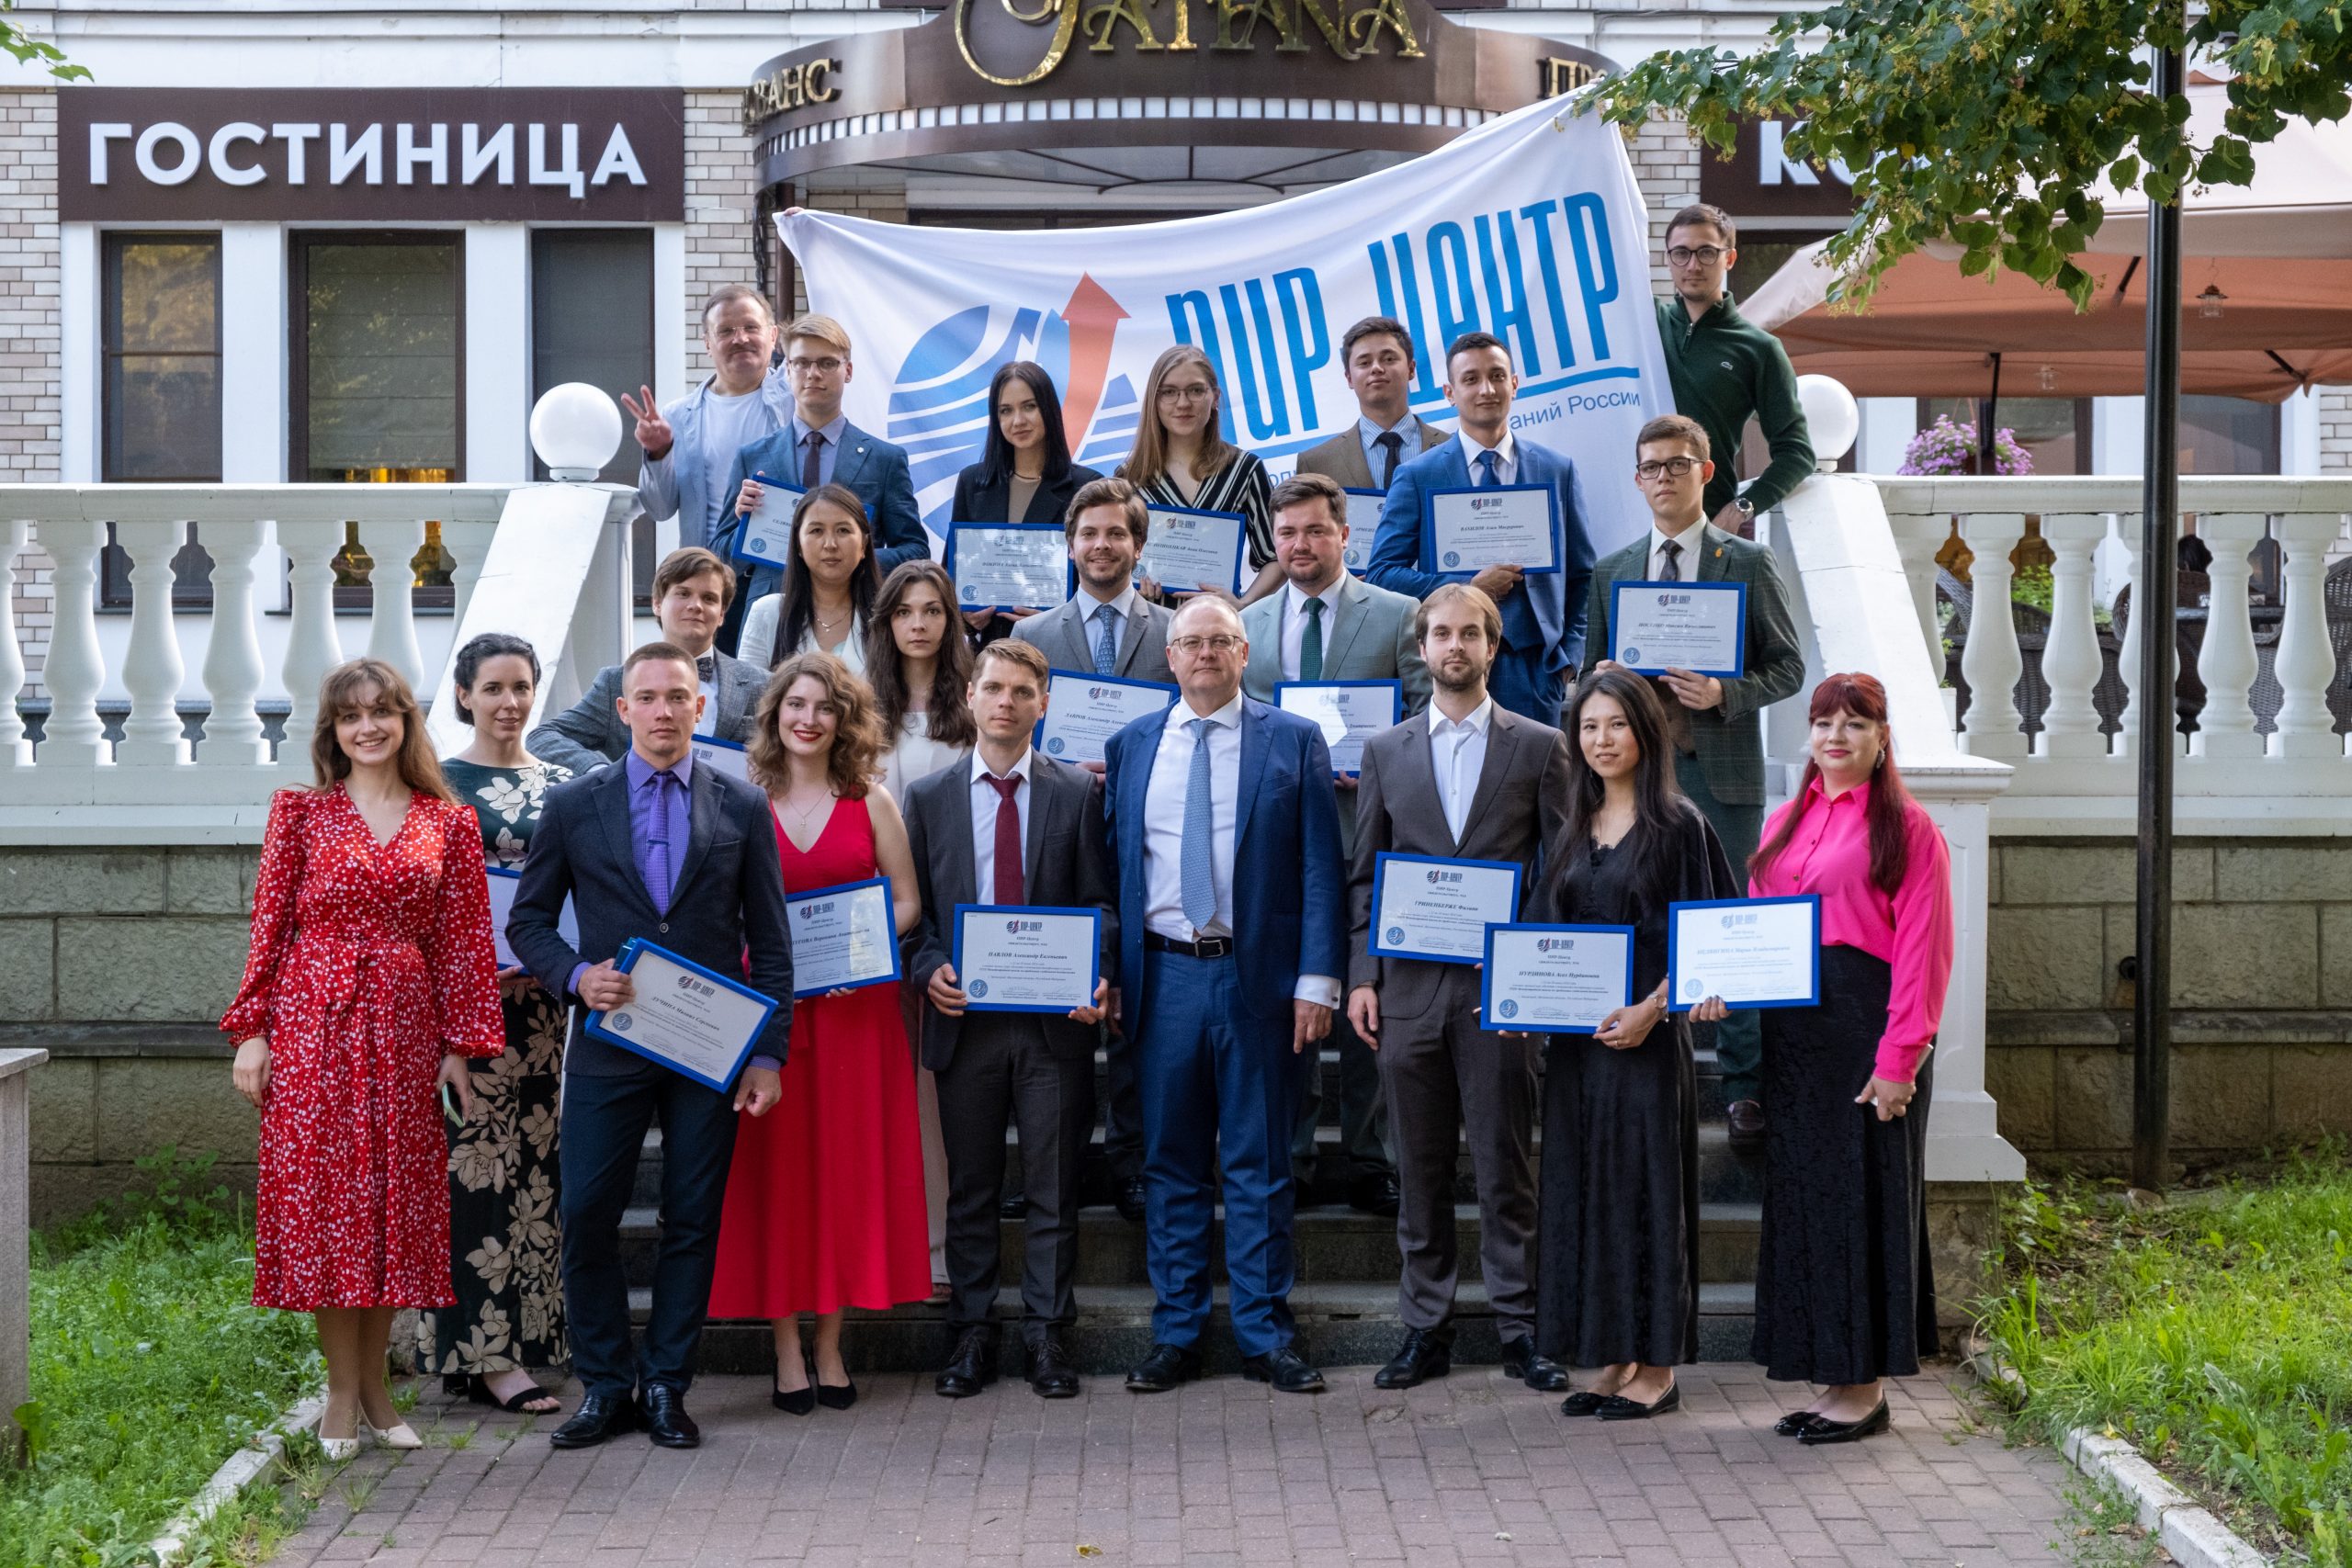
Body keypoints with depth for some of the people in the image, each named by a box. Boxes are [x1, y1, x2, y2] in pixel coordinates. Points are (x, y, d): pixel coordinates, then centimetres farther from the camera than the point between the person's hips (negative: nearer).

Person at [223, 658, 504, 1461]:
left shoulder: (449, 824, 7)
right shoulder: (300, 811, 5)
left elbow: (462, 939, 6)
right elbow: (269, 924, 3)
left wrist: (460, 1045, 1)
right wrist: (252, 1030, -3)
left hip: (404, 1025, 1)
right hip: (313, 1021, -1)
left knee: (395, 1195, 4)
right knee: (321, 1191, -1)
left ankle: (375, 1383, 16)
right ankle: (342, 1392, 8)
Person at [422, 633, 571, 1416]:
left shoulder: (561, 785, 12)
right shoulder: (437, 782, -1)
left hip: (539, 995, 5)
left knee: (531, 1160, 7)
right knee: (473, 1163, -6)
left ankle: (523, 1337, 14)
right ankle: (486, 1351, -3)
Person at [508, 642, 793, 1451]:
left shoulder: (743, 808, 5)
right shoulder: (573, 805, 5)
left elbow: (770, 941, 6)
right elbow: (527, 921, 9)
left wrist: (768, 1052, -1)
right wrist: (576, 975, -11)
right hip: (608, 1044, 0)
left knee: (693, 1220, 4)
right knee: (585, 1215, -3)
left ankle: (666, 1385, 16)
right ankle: (606, 1385, 12)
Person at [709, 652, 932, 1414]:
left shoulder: (871, 803, 5)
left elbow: (905, 901, 7)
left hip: (854, 1003, 1)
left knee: (847, 1164, 2)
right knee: (775, 1168, 0)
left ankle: (830, 1348, 13)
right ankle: (787, 1352, 8)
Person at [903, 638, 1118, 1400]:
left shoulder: (1080, 793, 5)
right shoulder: (928, 797, 9)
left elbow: (1100, 901, 3)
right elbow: (913, 906, 8)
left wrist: (1097, 975, -14)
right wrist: (929, 968, -10)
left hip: (1055, 1020, -1)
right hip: (964, 1016, 1)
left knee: (1053, 1188, 4)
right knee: (970, 1188, 8)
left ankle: (1048, 1334, 13)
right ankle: (972, 1335, 17)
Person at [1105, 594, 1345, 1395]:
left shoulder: (1295, 742, 3)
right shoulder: (1130, 746, 11)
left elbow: (1320, 867, 0)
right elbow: (1110, 866, 11)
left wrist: (1317, 978, -8)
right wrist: (1108, 976, 3)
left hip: (1257, 977, -2)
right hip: (1164, 976, 2)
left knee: (1259, 1163, 4)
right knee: (1171, 1163, 8)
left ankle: (1265, 1336, 13)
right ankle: (1176, 1334, 17)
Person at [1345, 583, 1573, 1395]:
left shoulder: (1538, 745, 5)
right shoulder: (1385, 751, 11)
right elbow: (1363, 874, 11)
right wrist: (1362, 976, 2)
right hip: (1409, 987, 2)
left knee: (1506, 1164, 1)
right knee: (1420, 1168, 7)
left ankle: (1519, 1327, 10)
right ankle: (1425, 1327, 15)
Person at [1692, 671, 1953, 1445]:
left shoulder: (1907, 828, -5)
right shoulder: (1785, 823, 15)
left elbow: (1922, 952, -10)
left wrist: (1899, 1058, -16)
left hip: (1865, 1031, -7)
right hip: (1791, 1029, 7)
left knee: (1862, 1196, -1)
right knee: (1800, 1197, 9)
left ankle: (1866, 1388, 9)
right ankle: (1831, 1378, 19)